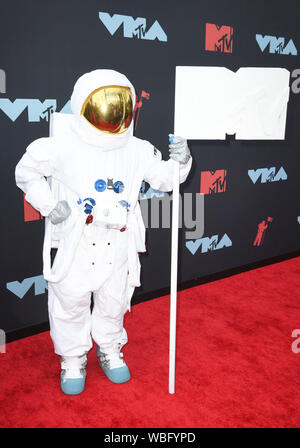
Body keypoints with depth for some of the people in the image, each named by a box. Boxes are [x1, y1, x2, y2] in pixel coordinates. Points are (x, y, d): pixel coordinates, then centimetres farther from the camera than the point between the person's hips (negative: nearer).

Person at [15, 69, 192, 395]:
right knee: (70, 303, 11)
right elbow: (26, 171, 0)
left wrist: (179, 163, -13)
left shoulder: (137, 150, -2)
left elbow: (163, 178, 7)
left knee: (114, 301, 19)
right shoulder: (63, 147, -12)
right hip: (74, 243, -2)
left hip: (118, 244, 3)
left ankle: (109, 349, 45)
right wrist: (48, 204, -9)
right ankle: (73, 359, 35)